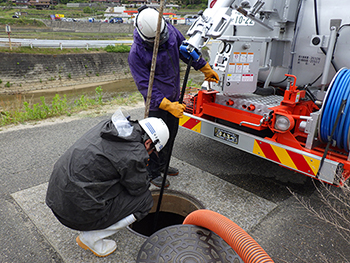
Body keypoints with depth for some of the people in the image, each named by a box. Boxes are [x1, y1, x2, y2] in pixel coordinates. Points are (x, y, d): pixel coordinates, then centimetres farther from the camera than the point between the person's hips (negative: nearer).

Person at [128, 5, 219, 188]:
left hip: (173, 96, 7)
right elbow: (145, 86, -25)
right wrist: (168, 105, -34)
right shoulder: (136, 53, -24)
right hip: (157, 102, -7)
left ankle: (162, 165, 38)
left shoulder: (170, 31, -6)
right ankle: (153, 173, 23)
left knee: (171, 134, 18)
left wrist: (206, 69, 16)